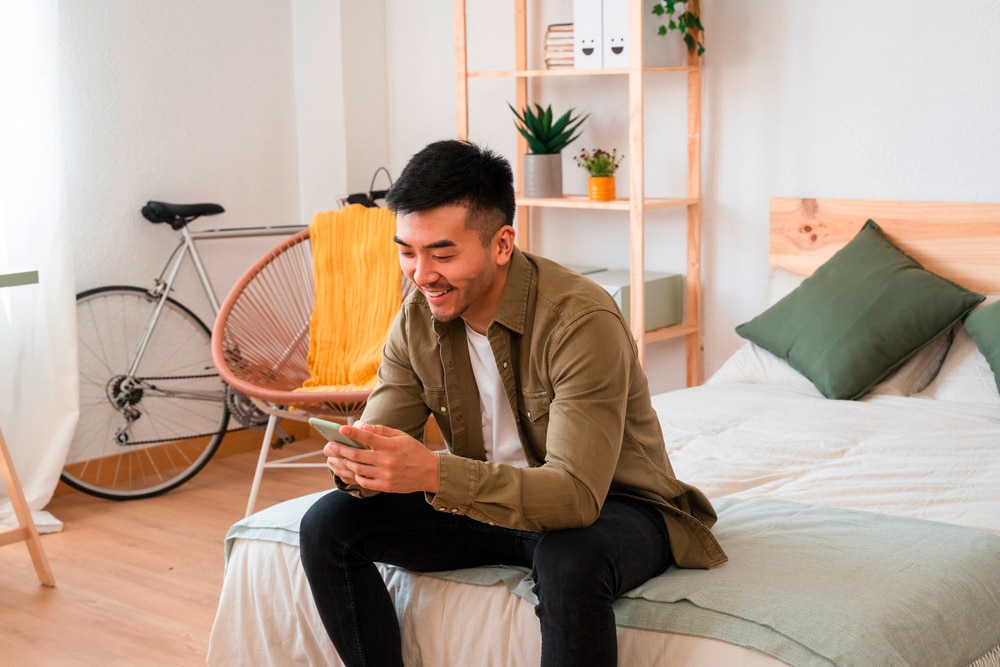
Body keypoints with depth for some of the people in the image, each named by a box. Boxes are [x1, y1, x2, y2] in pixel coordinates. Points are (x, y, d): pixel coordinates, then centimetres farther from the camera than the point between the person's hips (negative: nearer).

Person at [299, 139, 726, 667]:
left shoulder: (581, 321, -28)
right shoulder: (417, 319, -6)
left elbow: (577, 494, -34)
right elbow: (378, 437, -5)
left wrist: (432, 473, -45)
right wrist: (355, 466, -31)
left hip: (610, 506, -6)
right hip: (496, 503, 6)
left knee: (569, 561, -41)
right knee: (328, 524, -10)